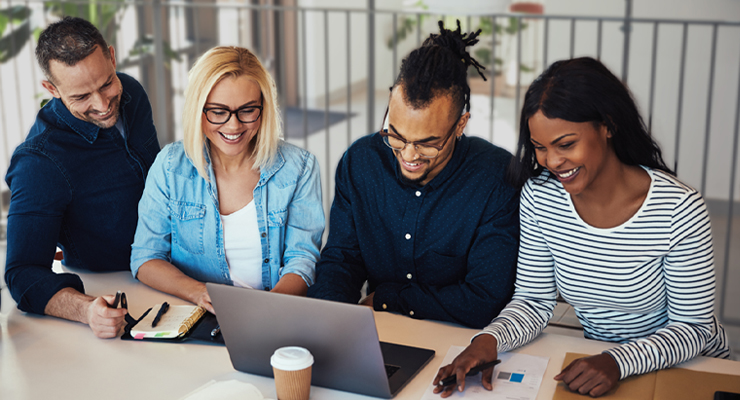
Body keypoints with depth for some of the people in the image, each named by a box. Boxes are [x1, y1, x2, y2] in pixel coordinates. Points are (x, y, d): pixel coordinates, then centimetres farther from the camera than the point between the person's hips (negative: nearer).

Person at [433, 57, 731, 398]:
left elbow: (694, 328, -12)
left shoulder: (679, 209, -19)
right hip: (597, 360, 2)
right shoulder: (539, 196, -8)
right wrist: (490, 339, -22)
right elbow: (533, 300, -2)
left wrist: (619, 363, -27)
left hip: (691, 368, -2)